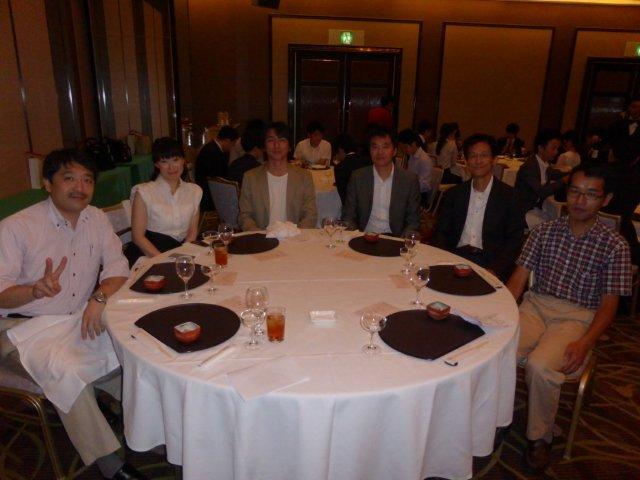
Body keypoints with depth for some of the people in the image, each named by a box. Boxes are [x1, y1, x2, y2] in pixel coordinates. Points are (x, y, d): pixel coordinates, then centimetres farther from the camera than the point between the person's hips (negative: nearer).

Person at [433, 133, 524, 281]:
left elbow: (514, 241, 0)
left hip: (489, 262, -2)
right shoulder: (454, 194, 13)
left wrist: (493, 270, -15)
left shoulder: (510, 196, 4)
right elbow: (441, 233, 10)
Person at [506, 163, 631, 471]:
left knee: (540, 365, -30)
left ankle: (539, 437, -2)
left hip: (578, 317, -2)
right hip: (535, 306, 2)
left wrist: (585, 342, -16)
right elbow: (519, 278, 5)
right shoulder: (545, 232, 9)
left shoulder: (614, 246, 2)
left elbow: (609, 304, 0)